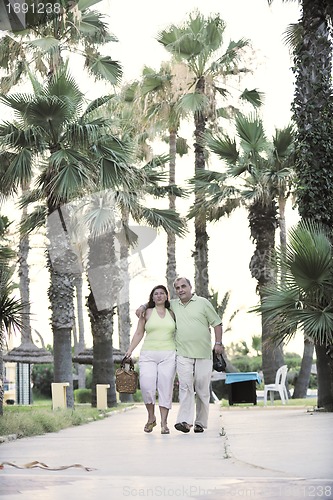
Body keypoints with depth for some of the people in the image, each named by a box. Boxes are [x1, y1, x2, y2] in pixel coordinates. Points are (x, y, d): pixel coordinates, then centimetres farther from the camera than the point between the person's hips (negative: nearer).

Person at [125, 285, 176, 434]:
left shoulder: (172, 314, 14)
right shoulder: (147, 313, 10)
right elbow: (139, 333, 10)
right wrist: (130, 350, 1)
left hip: (168, 355, 1)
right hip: (148, 355, -1)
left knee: (165, 387, -6)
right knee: (146, 385, -15)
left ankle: (164, 422, -3)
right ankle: (151, 418, 4)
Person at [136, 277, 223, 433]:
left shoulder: (203, 303, 6)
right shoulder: (173, 305, 13)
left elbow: (217, 323, 8)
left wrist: (218, 343, -2)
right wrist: (143, 306, 9)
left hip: (204, 354, -1)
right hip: (183, 354, 1)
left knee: (202, 388, 2)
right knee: (185, 386, -13)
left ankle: (200, 422, 9)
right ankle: (185, 421, -21)